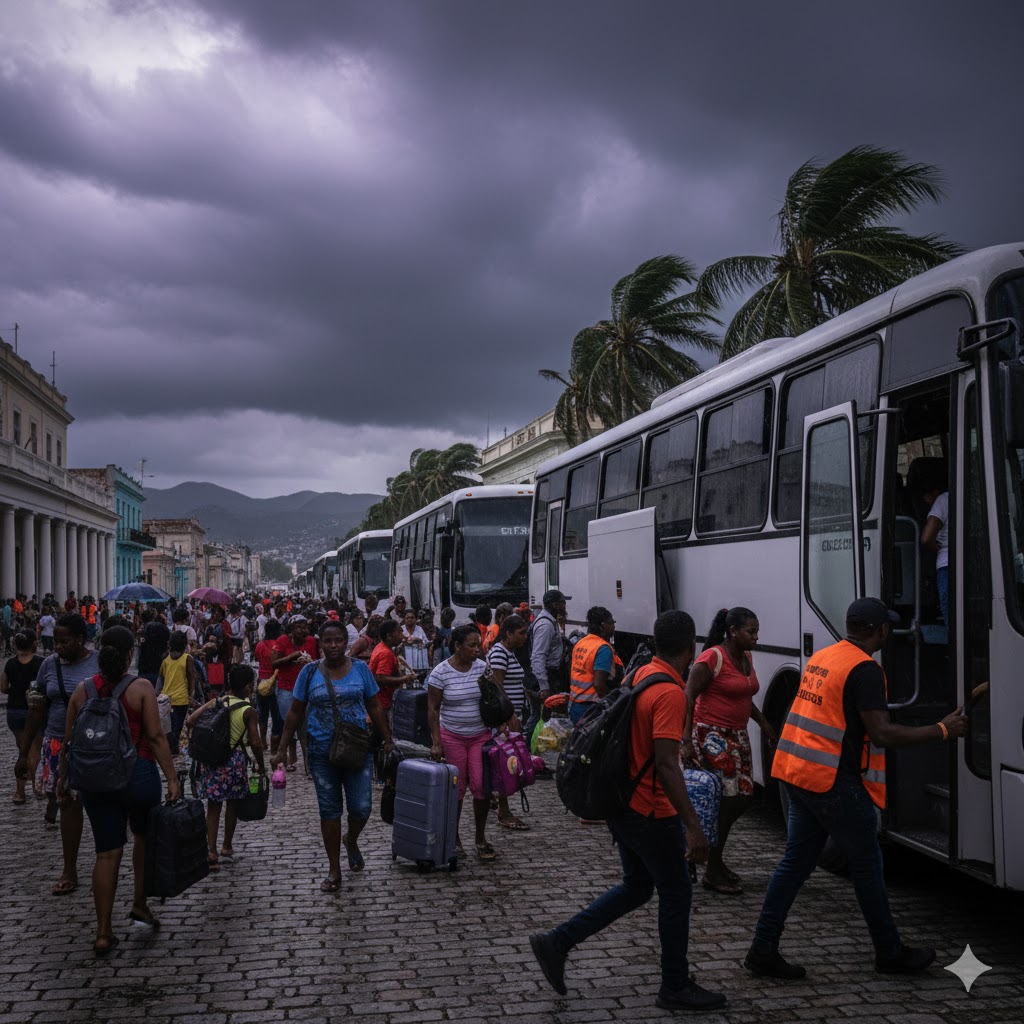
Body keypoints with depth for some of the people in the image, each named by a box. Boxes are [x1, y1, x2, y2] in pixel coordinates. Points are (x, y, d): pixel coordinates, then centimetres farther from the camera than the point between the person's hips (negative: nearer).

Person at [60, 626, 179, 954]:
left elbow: (69, 740, 6)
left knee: (107, 852, 7)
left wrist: (63, 776, 19)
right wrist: (172, 778, -9)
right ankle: (139, 904, 28)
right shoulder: (141, 688, -9)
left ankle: (104, 932, 8)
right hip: (138, 775, -3)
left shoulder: (82, 690, 1)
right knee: (143, 836, 24)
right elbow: (156, 736, -12)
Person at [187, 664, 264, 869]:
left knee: (213, 806, 9)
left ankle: (212, 851, 0)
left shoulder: (215, 702, 1)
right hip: (234, 759, -3)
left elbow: (189, 722, -3)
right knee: (232, 804, 18)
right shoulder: (249, 711, -9)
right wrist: (261, 766, 3)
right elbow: (255, 743, -11)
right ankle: (227, 846, 30)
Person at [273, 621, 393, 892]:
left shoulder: (361, 669, 0)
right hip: (322, 752, 0)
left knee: (362, 808, -4)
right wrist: (282, 750, 2)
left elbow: (375, 707, 8)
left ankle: (351, 840, 32)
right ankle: (334, 871, 19)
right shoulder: (309, 672, -1)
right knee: (329, 809, 7)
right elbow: (295, 712, 5)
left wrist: (387, 740, 6)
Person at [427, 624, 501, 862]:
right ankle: (453, 838, 19)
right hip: (452, 736, -2)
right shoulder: (441, 672, -9)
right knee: (455, 789, 3)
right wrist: (436, 742, -9)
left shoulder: (483, 668, 1)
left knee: (481, 786, -4)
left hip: (480, 735, 2)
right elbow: (433, 709, -6)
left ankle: (481, 838, 12)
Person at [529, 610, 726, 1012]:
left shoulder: (641, 675, 5)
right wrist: (693, 826, -30)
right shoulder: (671, 693, -22)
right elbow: (666, 764, -29)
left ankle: (557, 942, 17)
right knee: (676, 893, 8)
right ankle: (675, 987, 22)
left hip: (623, 801, 9)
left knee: (636, 887, 20)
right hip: (652, 812, -9)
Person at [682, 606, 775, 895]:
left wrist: (763, 722, 19)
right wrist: (686, 740, -22)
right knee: (726, 799, -10)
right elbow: (688, 697, -17)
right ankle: (713, 872, 2)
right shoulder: (713, 658, -14)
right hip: (711, 735, -9)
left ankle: (715, 859, 24)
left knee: (743, 798, 7)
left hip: (738, 736, 9)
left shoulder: (746, 658, 12)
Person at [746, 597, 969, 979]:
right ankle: (890, 954, 23)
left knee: (796, 861, 11)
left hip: (796, 773, 8)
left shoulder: (820, 658, 11)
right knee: (866, 866, 8)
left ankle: (763, 950, 10)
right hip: (834, 781, -8)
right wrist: (942, 731, -13)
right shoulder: (865, 669, -15)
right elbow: (882, 734, -21)